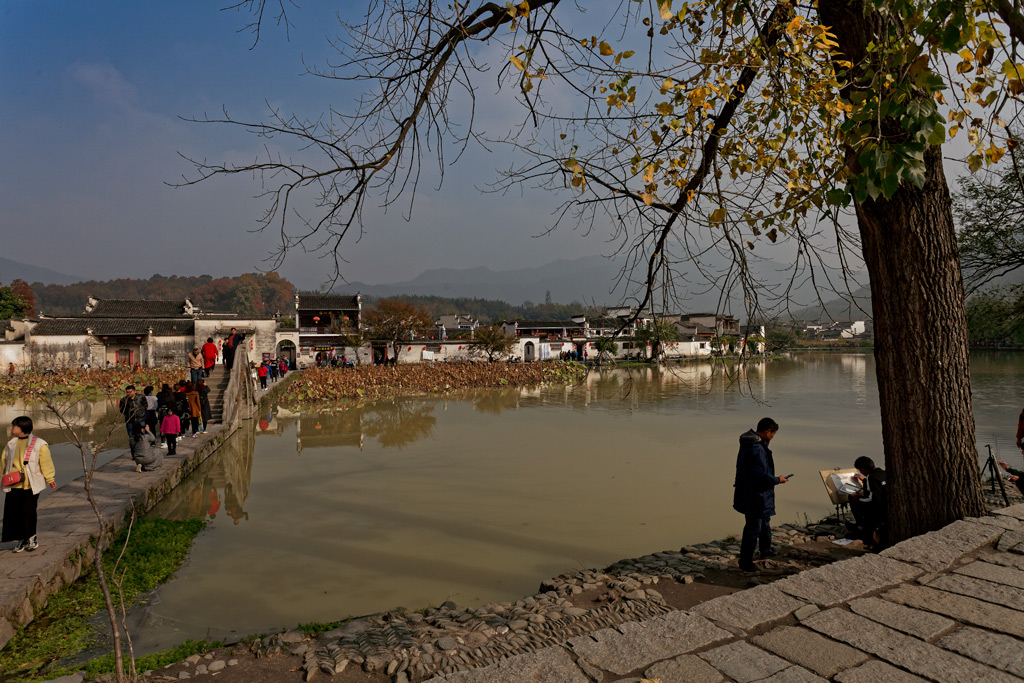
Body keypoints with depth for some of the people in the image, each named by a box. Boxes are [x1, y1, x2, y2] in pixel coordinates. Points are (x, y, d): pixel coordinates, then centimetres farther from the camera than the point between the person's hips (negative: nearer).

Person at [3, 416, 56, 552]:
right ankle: (21, 539, 17)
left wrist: (50, 479, -6)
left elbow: (46, 463, -5)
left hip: (31, 486, -5)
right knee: (13, 512, 3)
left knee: (29, 512, 0)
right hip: (13, 486, 5)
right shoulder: (11, 444, 10)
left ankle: (31, 537, 18)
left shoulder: (39, 444, -6)